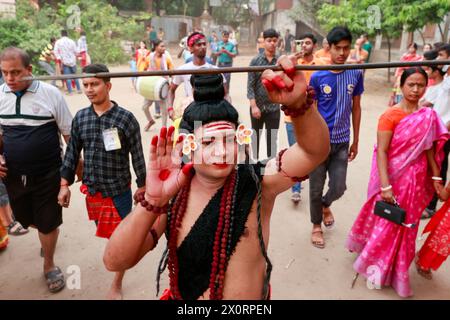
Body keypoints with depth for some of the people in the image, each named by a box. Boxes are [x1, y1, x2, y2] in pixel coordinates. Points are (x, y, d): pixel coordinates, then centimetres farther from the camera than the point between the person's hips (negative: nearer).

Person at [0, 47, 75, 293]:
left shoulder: (50, 93, -11)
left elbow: (69, 133, -5)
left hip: (48, 174, -4)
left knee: (48, 223, 8)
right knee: (25, 219, 20)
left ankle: (49, 266, 33)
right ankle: (47, 233, 55)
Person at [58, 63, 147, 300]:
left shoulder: (125, 118, -13)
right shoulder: (80, 118, -1)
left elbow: (137, 155, -7)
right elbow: (72, 152, 6)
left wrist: (142, 186, -3)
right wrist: (65, 184, 5)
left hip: (119, 191, -4)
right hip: (92, 189, 4)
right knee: (106, 231, 22)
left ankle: (116, 285, 27)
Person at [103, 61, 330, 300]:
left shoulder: (256, 184, -21)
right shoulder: (172, 197, -18)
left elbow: (315, 150, -33)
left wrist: (297, 102, -51)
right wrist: (152, 201, -40)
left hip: (251, 300, 0)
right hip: (179, 296, 1)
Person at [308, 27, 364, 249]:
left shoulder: (355, 74, 0)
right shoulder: (318, 76, -8)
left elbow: (356, 108, 7)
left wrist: (355, 141, 9)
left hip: (341, 142, 2)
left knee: (338, 187, 5)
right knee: (316, 188, 8)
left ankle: (325, 205, 41)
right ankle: (316, 225, 32)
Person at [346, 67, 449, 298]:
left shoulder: (429, 116, 3)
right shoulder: (390, 115, -15)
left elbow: (429, 149, 9)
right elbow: (381, 151, -19)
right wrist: (385, 186, -24)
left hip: (417, 180, 5)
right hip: (394, 177, -5)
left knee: (406, 227, 18)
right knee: (386, 224, 7)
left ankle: (395, 270, 41)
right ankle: (376, 265, 33)